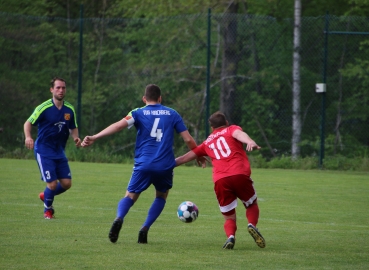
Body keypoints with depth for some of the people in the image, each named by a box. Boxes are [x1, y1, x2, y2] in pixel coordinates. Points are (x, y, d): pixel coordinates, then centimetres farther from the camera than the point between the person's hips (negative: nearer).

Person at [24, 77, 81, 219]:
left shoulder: (69, 109, 3)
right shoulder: (44, 108, -12)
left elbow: (73, 128, 15)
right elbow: (28, 123, -7)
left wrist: (76, 138, -7)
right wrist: (28, 137, -26)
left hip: (59, 151, 5)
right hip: (43, 150, -5)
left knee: (67, 183, 1)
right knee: (52, 183, -11)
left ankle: (46, 196, 31)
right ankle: (48, 210, 17)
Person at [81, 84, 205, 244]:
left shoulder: (138, 113, 6)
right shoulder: (172, 114, 10)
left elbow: (119, 125, -11)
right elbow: (188, 139, 8)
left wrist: (94, 138, -16)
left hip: (143, 165, -1)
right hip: (165, 165, 1)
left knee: (130, 196, 10)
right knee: (161, 196, 25)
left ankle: (119, 219, -24)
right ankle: (145, 228, 4)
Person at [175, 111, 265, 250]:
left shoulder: (208, 142, 29)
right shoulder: (231, 129, 21)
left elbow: (186, 157, 36)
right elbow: (239, 134, -4)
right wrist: (250, 142, -26)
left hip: (220, 181, 2)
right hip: (240, 174, -2)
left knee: (229, 217, 14)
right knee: (251, 204, 21)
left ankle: (230, 236, -19)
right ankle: (252, 225, -10)